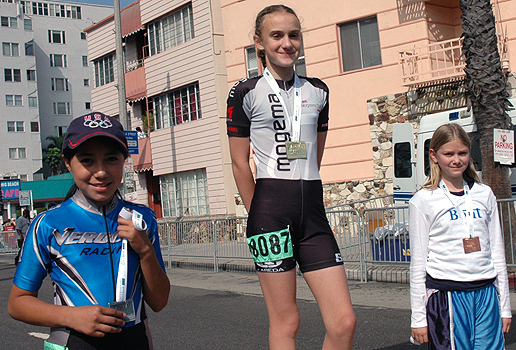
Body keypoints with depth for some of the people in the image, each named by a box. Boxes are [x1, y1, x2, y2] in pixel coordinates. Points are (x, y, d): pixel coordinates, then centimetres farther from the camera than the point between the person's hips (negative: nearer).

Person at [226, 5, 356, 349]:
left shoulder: (318, 91, 13)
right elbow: (240, 164, 2)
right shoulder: (246, 93, 0)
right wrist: (260, 217, 3)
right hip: (270, 208, -4)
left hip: (313, 210, 4)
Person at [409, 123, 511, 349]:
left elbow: (497, 253, 15)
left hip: (486, 294, 4)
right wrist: (418, 318, -2)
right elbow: (417, 263, -1)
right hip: (446, 294, -3)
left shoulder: (484, 194, 11)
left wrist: (504, 305, 13)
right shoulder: (423, 201, -2)